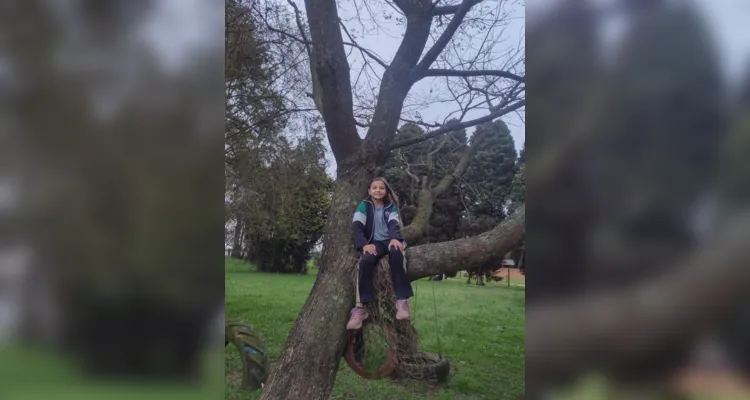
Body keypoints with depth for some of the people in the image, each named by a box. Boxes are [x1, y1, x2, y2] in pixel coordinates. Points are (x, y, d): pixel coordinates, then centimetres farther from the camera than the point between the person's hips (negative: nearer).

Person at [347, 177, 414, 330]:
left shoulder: (391, 206, 11)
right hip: (374, 242, -1)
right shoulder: (364, 205, 7)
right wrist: (365, 244, -25)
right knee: (365, 261, -35)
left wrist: (395, 239, -30)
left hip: (390, 241, 1)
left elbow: (394, 224, -7)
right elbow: (356, 226, -6)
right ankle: (360, 307, -37)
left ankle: (402, 301, -40)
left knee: (396, 253, -37)